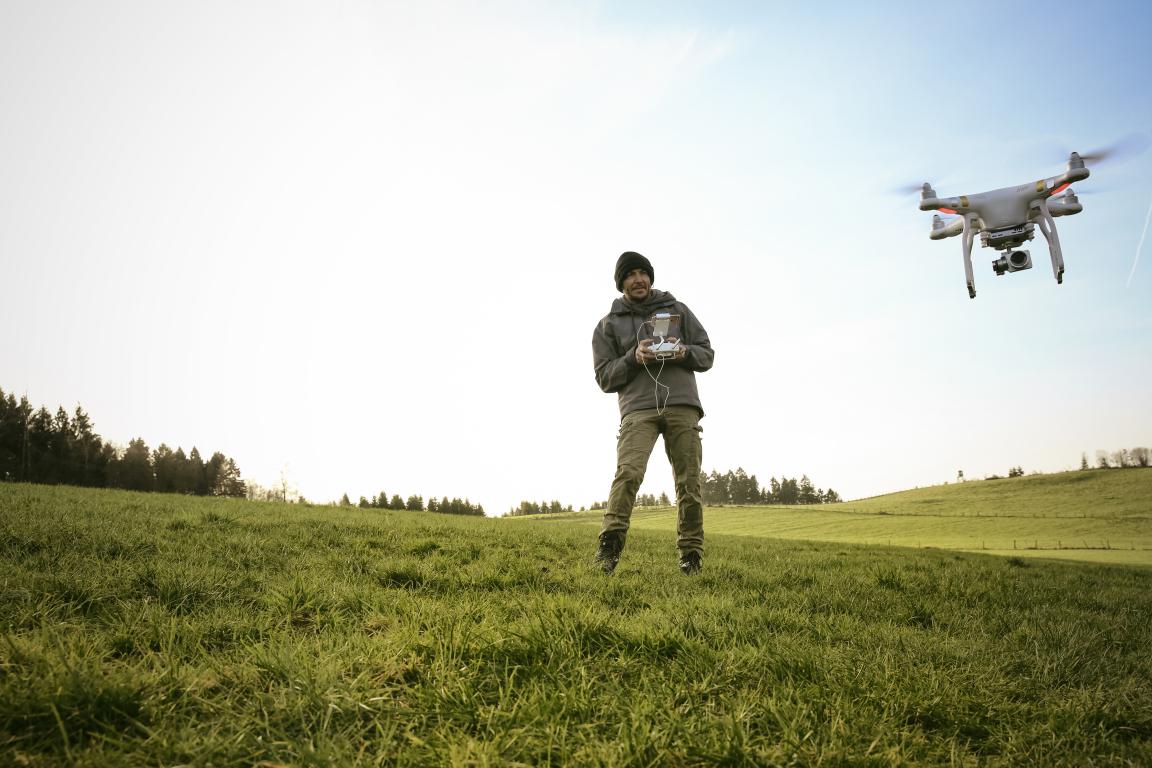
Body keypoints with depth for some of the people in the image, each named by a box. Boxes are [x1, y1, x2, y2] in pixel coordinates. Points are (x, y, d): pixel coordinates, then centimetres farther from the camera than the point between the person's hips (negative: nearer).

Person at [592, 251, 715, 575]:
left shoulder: (677, 310, 19)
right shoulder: (608, 325, 15)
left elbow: (706, 354, 16)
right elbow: (605, 377, 8)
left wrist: (684, 352, -6)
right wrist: (634, 358, -10)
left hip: (682, 405, 2)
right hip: (638, 408, -1)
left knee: (689, 482, -2)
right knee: (628, 472, -23)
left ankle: (691, 554, 6)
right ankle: (609, 545, -23)